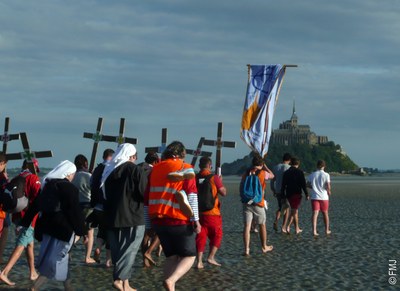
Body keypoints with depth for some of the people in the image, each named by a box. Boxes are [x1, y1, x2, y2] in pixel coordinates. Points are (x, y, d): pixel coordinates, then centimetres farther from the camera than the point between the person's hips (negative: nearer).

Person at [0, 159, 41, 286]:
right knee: (21, 245, -7)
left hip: (17, 217, 7)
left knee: (30, 244, 18)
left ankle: (33, 273, 24)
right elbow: (38, 197, -19)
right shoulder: (33, 178, -9)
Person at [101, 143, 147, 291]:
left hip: (112, 217, 6)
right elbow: (144, 192, -11)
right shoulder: (135, 169, -7)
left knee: (118, 251, 10)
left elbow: (104, 195, 17)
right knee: (129, 250, -4)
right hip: (132, 217, -6)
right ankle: (120, 279, -15)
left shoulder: (108, 171, 13)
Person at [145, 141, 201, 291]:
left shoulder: (155, 169, 13)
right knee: (189, 256, 6)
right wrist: (195, 220, -13)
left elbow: (147, 199, 14)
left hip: (158, 220, 5)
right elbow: (191, 196, -13)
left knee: (171, 257, 17)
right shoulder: (185, 168, -1)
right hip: (180, 221, -5)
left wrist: (148, 223, 19)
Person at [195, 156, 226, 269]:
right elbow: (223, 192, -9)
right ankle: (211, 257, 4)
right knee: (216, 234, 13)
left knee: (201, 236, 8)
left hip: (198, 212, 3)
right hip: (212, 212, -3)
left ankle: (199, 261, 2)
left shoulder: (195, 178, -1)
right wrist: (221, 182, 6)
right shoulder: (214, 178, -11)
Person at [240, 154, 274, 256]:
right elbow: (272, 175, 14)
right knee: (262, 225, 16)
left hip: (246, 203, 2)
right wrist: (265, 166, 20)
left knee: (247, 226, 0)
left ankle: (246, 249, -7)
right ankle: (264, 247, 29)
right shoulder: (263, 173, -7)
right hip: (258, 203, -2)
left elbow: (241, 187, 6)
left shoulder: (246, 173, 2)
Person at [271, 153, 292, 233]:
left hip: (278, 191, 4)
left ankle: (276, 221, -6)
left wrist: (273, 190, 19)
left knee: (280, 208, 18)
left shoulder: (276, 167, 7)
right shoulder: (289, 167, -8)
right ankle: (283, 227, 1)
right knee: (287, 209, 6)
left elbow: (272, 180, 10)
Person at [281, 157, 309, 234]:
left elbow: (283, 185, 5)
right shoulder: (300, 172, -6)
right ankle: (288, 226, -13)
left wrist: (283, 195, 9)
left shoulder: (286, 172, 6)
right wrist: (306, 194, -4)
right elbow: (303, 184, -9)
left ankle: (297, 229, 16)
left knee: (295, 211, 16)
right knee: (294, 211, -2)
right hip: (297, 194, -5)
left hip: (289, 194, 5)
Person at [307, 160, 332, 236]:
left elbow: (308, 184, 10)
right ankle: (327, 230, 26)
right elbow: (328, 186, -14)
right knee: (325, 213, 14)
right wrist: (329, 192, 6)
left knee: (315, 213, -5)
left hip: (314, 197, 1)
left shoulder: (312, 175, 2)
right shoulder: (326, 175, -8)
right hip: (324, 197, -1)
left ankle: (314, 231, -18)